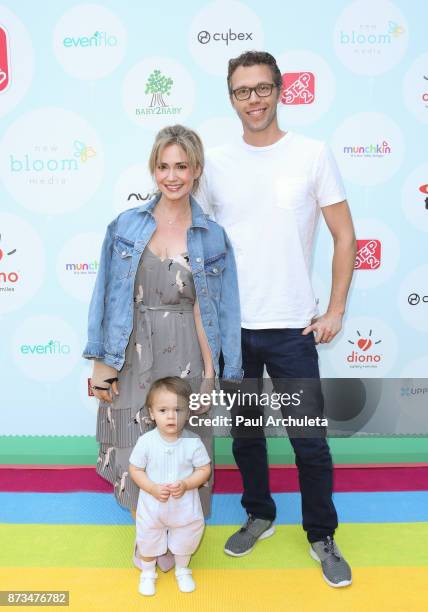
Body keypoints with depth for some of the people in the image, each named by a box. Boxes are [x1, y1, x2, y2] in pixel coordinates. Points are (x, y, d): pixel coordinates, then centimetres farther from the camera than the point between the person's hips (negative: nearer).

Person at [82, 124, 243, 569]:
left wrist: (211, 372, -4)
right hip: (132, 355, 1)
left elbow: (209, 310, 0)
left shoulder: (212, 238, 0)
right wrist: (101, 361, -1)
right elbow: (107, 297, 1)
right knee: (134, 448, 11)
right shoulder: (125, 227, 0)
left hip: (184, 355, 0)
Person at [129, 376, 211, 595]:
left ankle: (182, 570, 53)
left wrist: (185, 485, -26)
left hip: (185, 505, 1)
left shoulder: (193, 442, -20)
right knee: (148, 539, 20)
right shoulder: (146, 441, -20)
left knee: (186, 538, 22)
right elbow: (135, 470, -10)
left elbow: (204, 470, -11)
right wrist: (153, 488, -23)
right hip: (152, 504, 0)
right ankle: (148, 572, 50)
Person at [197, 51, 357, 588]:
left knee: (310, 441, 7)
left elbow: (344, 237, 0)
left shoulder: (312, 154, -2)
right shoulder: (215, 163, 4)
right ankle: (259, 516, 40)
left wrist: (335, 311, -4)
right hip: (229, 327, 3)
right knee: (245, 433, 17)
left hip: (292, 328, -2)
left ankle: (322, 537, 30)